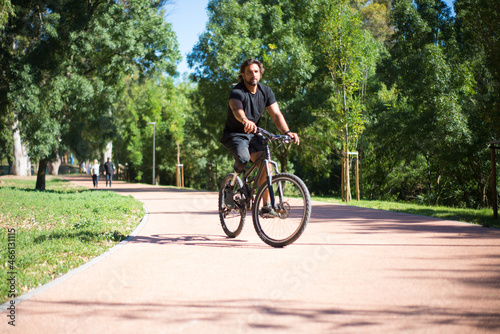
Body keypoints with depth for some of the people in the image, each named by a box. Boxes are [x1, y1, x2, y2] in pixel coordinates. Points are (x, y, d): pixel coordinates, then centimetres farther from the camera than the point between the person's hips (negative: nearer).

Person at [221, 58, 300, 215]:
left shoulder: (266, 91, -3)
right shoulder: (237, 92, -20)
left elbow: (276, 114, -11)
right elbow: (237, 109, -42)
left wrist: (287, 132, -30)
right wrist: (245, 121, -65)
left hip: (253, 135, 5)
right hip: (234, 134, -5)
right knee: (243, 159, -32)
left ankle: (266, 206, -7)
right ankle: (230, 188, -4)